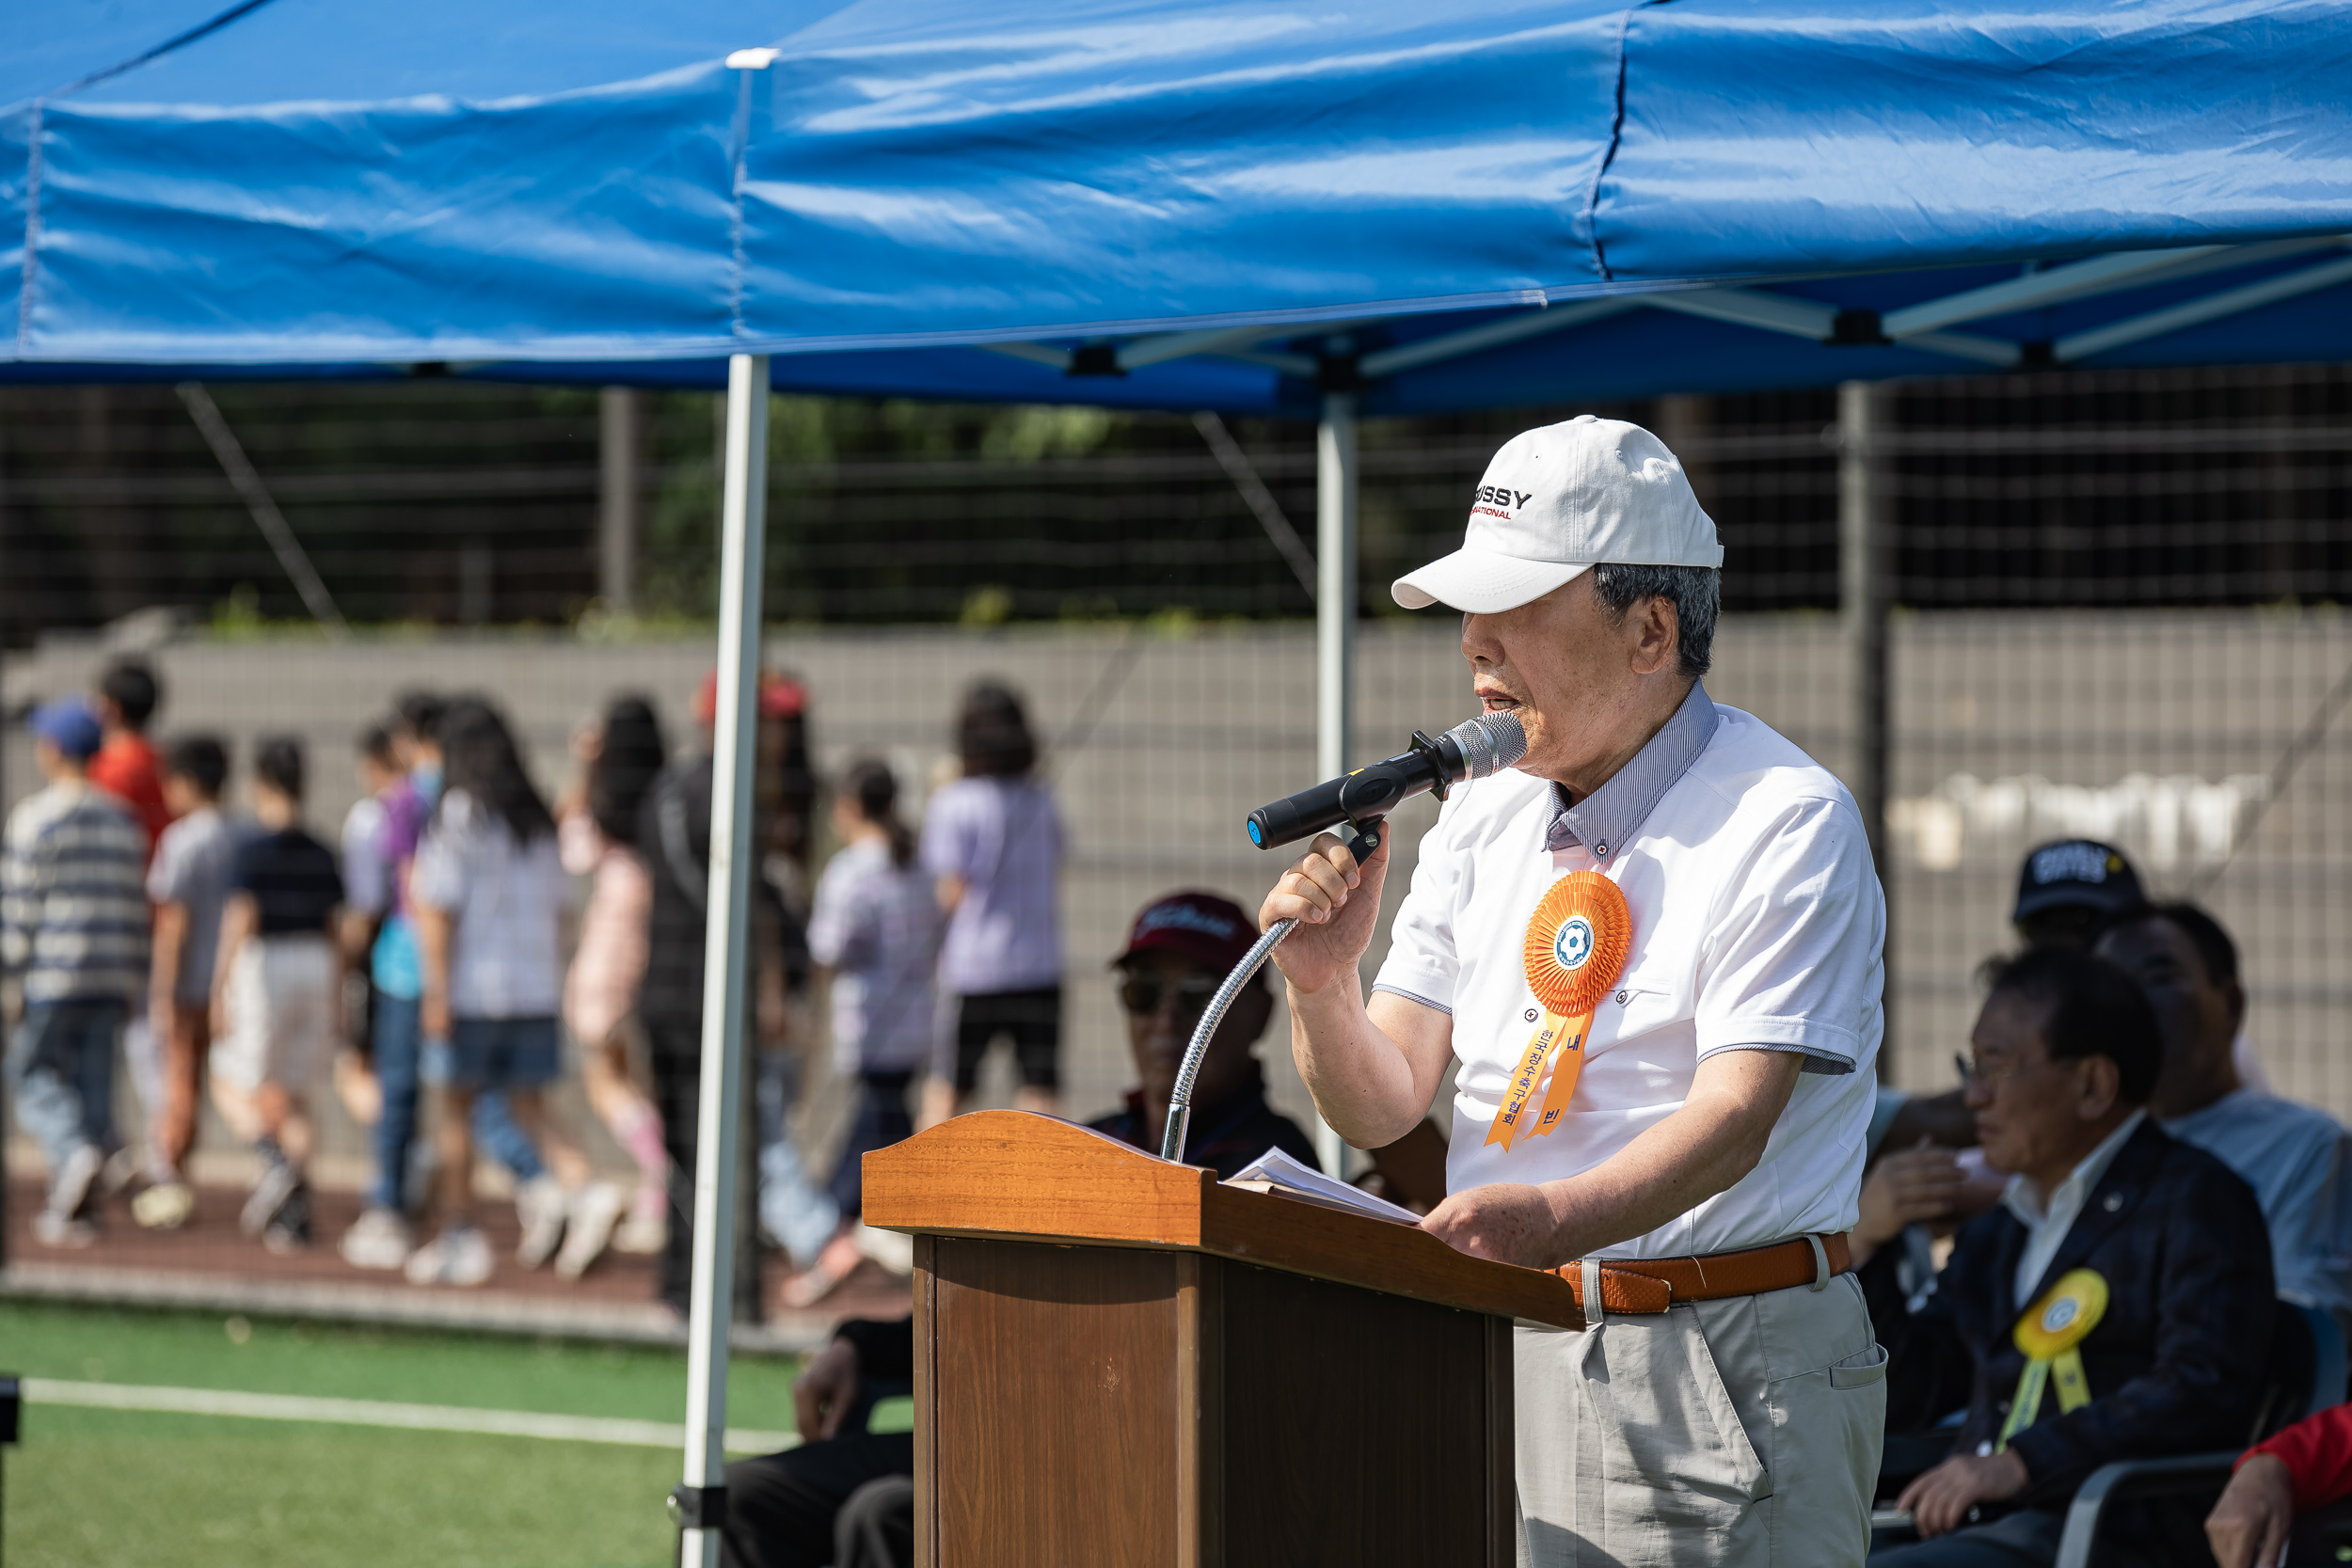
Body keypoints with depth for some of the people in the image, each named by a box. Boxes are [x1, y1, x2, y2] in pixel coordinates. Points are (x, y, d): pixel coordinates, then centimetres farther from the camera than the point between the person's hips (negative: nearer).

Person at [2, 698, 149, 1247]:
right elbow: (135, 907, 13)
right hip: (113, 976, 6)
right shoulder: (123, 821, 12)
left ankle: (74, 1150, -23)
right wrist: (132, 983, 17)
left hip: (53, 974, -6)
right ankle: (72, 1209, 5)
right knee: (93, 1082, 7)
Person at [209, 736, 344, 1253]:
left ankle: (277, 1162, -16)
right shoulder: (322, 856, 6)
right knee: (292, 1093, 11)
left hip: (265, 972, -5)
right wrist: (336, 998, 16)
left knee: (233, 1080, 9)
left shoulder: (252, 852, -11)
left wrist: (219, 991, -15)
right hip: (316, 972, 5)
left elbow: (240, 920, -17)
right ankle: (293, 1214, 4)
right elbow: (335, 927, 9)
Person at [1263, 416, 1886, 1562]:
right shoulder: (1483, 821, 11)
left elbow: (1735, 1118, -21)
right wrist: (1321, 985, -13)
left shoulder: (1786, 824, -9)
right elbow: (1379, 1109, 8)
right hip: (1504, 1345, 6)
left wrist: (1558, 1220, -38)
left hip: (1724, 1360, -5)